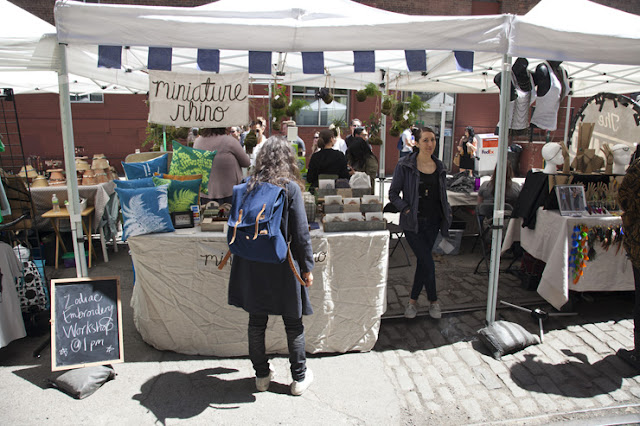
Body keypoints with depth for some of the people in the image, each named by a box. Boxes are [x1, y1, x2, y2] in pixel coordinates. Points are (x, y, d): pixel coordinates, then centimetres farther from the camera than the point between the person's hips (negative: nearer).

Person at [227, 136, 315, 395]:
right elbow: (300, 233, -11)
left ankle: (262, 375, 30)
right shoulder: (290, 188, -11)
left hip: (252, 266, 4)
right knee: (293, 323, 12)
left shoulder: (246, 186, 0)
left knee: (257, 321, 16)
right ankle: (299, 378, 25)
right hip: (282, 266, -3)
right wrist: (307, 267, -2)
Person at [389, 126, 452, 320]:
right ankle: (434, 300, 16)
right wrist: (406, 210, -15)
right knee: (428, 263, -7)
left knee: (423, 262, 9)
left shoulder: (439, 167, 8)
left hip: (432, 222, 5)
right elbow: (393, 194, -5)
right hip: (413, 223, -5)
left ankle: (413, 300, 25)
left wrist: (446, 211, 5)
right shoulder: (405, 165, -7)